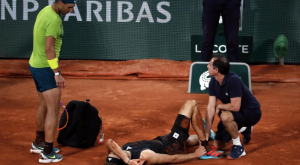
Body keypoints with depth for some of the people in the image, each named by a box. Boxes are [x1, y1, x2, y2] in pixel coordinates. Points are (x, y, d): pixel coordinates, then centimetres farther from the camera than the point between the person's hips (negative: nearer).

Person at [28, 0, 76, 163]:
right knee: (53, 109, -6)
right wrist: (57, 73, -27)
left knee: (44, 105, 22)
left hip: (36, 64, 10)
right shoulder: (54, 19, -22)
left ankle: (38, 143, 36)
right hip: (46, 68, -10)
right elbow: (49, 48, -27)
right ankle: (47, 153, -4)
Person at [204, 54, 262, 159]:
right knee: (217, 145, 7)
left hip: (252, 112, -8)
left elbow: (235, 107, -35)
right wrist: (206, 132, -12)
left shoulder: (233, 80, -32)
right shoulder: (213, 82, -7)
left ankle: (238, 147, -17)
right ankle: (243, 129, 30)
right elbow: (210, 107, -8)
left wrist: (220, 106, -15)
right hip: (234, 114, 8)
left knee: (225, 116, -38)